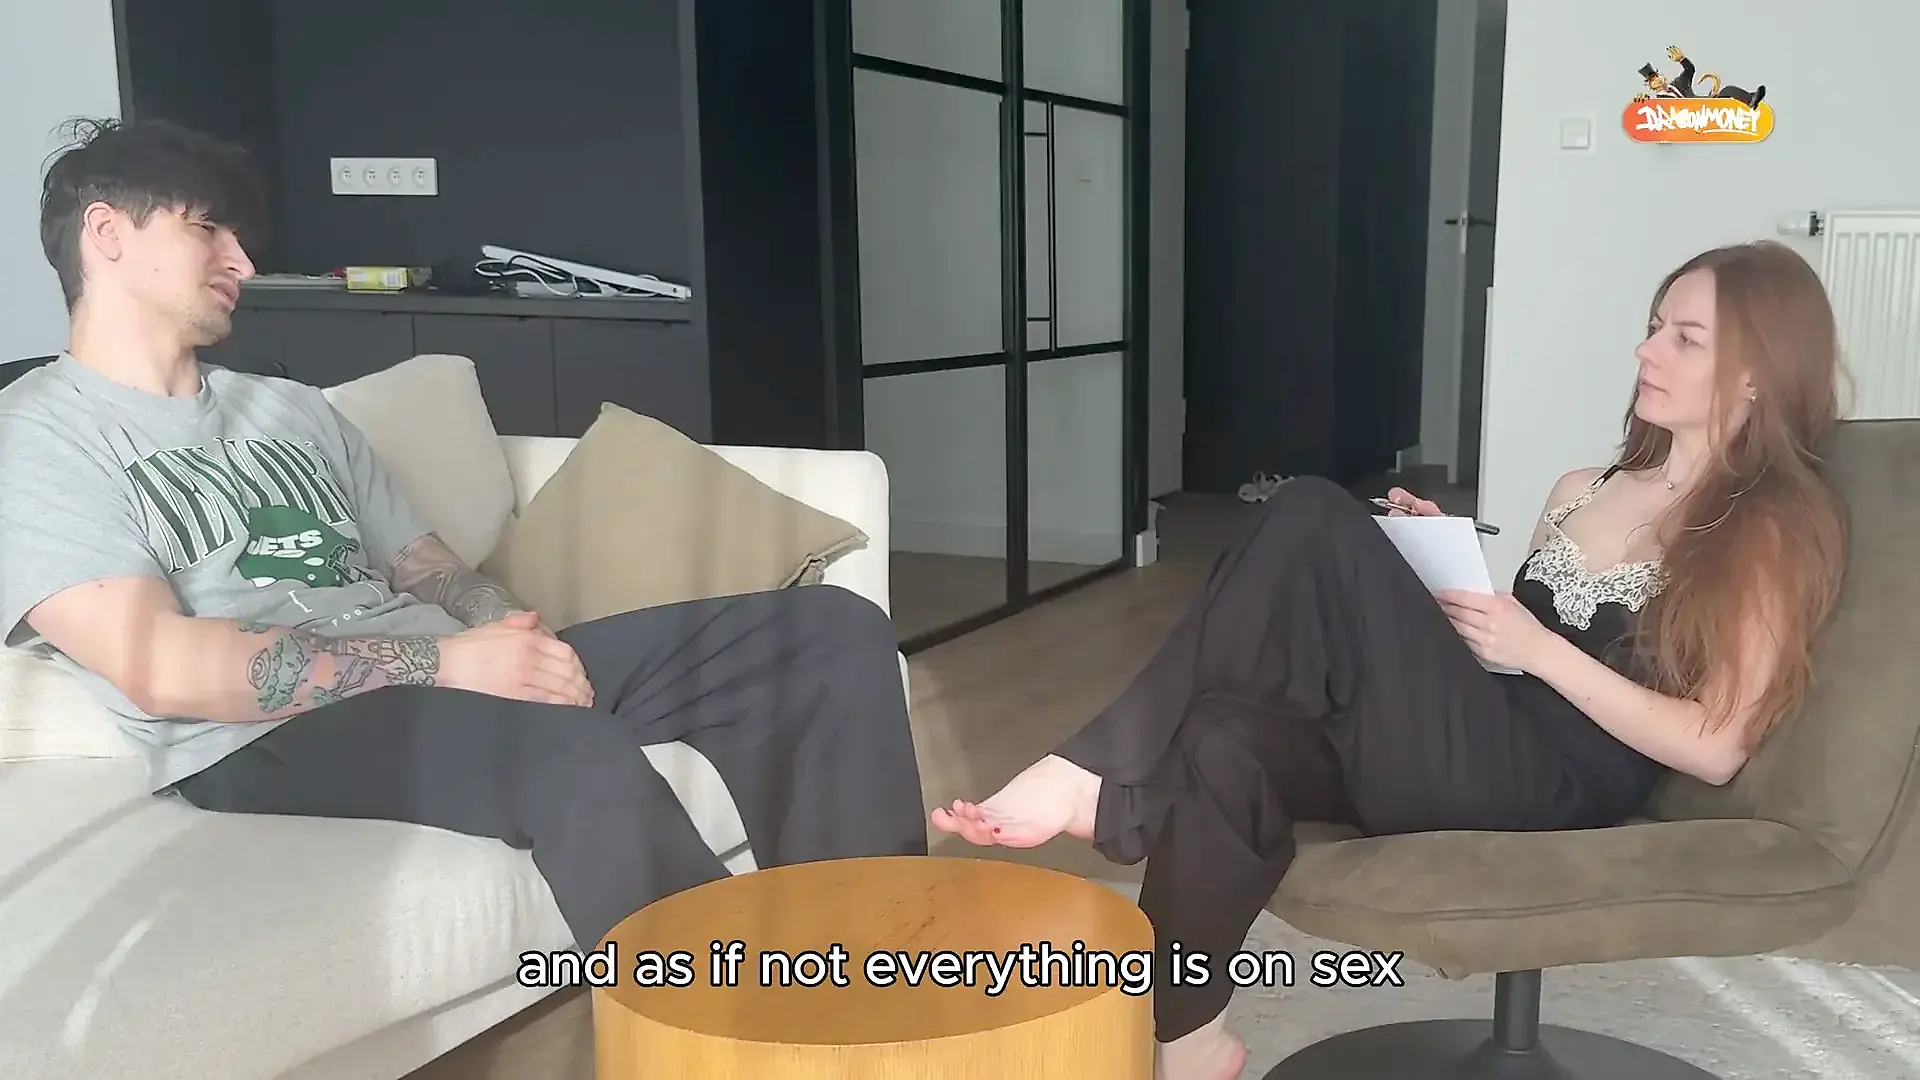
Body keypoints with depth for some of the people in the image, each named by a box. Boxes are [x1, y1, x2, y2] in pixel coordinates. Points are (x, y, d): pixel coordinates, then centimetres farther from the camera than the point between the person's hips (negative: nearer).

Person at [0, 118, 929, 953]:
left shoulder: (293, 409, 25)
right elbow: (157, 667, -12)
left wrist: (509, 636, -6)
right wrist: (443, 660, -19)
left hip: (445, 679, 7)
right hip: (267, 743, -7)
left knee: (834, 629, -6)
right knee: (582, 756, -41)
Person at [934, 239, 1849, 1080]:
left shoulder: (1773, 531, 4)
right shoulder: (1582, 491, 23)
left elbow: (1715, 749, -6)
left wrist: (1539, 649, -11)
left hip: (1559, 784, -6)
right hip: (1460, 748, 6)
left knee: (1317, 520, -22)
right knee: (1225, 743, -28)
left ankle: (1100, 784, -18)